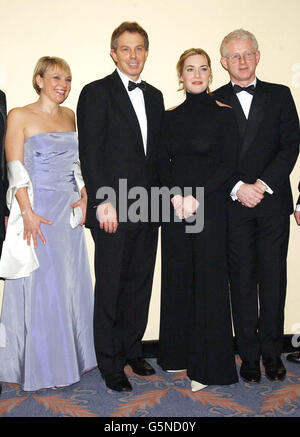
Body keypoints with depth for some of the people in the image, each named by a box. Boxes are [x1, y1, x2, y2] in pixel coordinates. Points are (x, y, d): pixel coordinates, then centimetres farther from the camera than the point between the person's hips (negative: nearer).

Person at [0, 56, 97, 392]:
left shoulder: (69, 116, 13)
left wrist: (84, 195, 1)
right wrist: (28, 213, -18)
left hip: (69, 212, 6)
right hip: (37, 210, -5)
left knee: (71, 284, 11)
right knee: (39, 286, 1)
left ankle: (69, 356, 27)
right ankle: (41, 365, 16)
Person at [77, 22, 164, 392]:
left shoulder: (154, 96, 15)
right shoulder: (95, 93, -3)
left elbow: (157, 152, 16)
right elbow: (90, 153, -9)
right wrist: (103, 202, -16)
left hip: (147, 208, 6)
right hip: (113, 209, -5)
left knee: (140, 284, 13)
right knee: (110, 288, 4)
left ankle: (132, 350, 31)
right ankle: (110, 365, 19)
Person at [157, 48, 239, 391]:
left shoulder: (222, 114, 0)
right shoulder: (171, 117, 11)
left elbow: (229, 164, -6)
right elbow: (162, 162, 8)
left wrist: (197, 197, -14)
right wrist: (175, 195, -9)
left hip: (209, 205, -4)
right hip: (174, 206, 4)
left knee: (208, 279, -1)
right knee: (177, 277, 9)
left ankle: (207, 365, 13)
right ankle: (178, 353, 25)